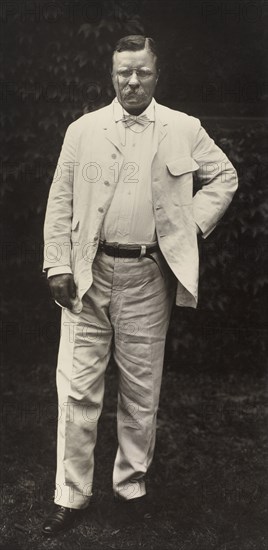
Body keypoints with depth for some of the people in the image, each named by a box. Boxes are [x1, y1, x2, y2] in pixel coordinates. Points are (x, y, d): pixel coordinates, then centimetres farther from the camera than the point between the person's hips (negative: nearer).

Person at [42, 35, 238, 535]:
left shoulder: (184, 130, 3)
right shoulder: (83, 129, 4)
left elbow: (224, 176, 15)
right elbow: (60, 201, 4)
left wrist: (195, 222, 2)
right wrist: (57, 266, -4)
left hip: (148, 275, 0)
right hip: (88, 273, 0)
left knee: (141, 390, 10)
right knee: (77, 386, 0)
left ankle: (131, 485, 28)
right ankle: (70, 495, 11)